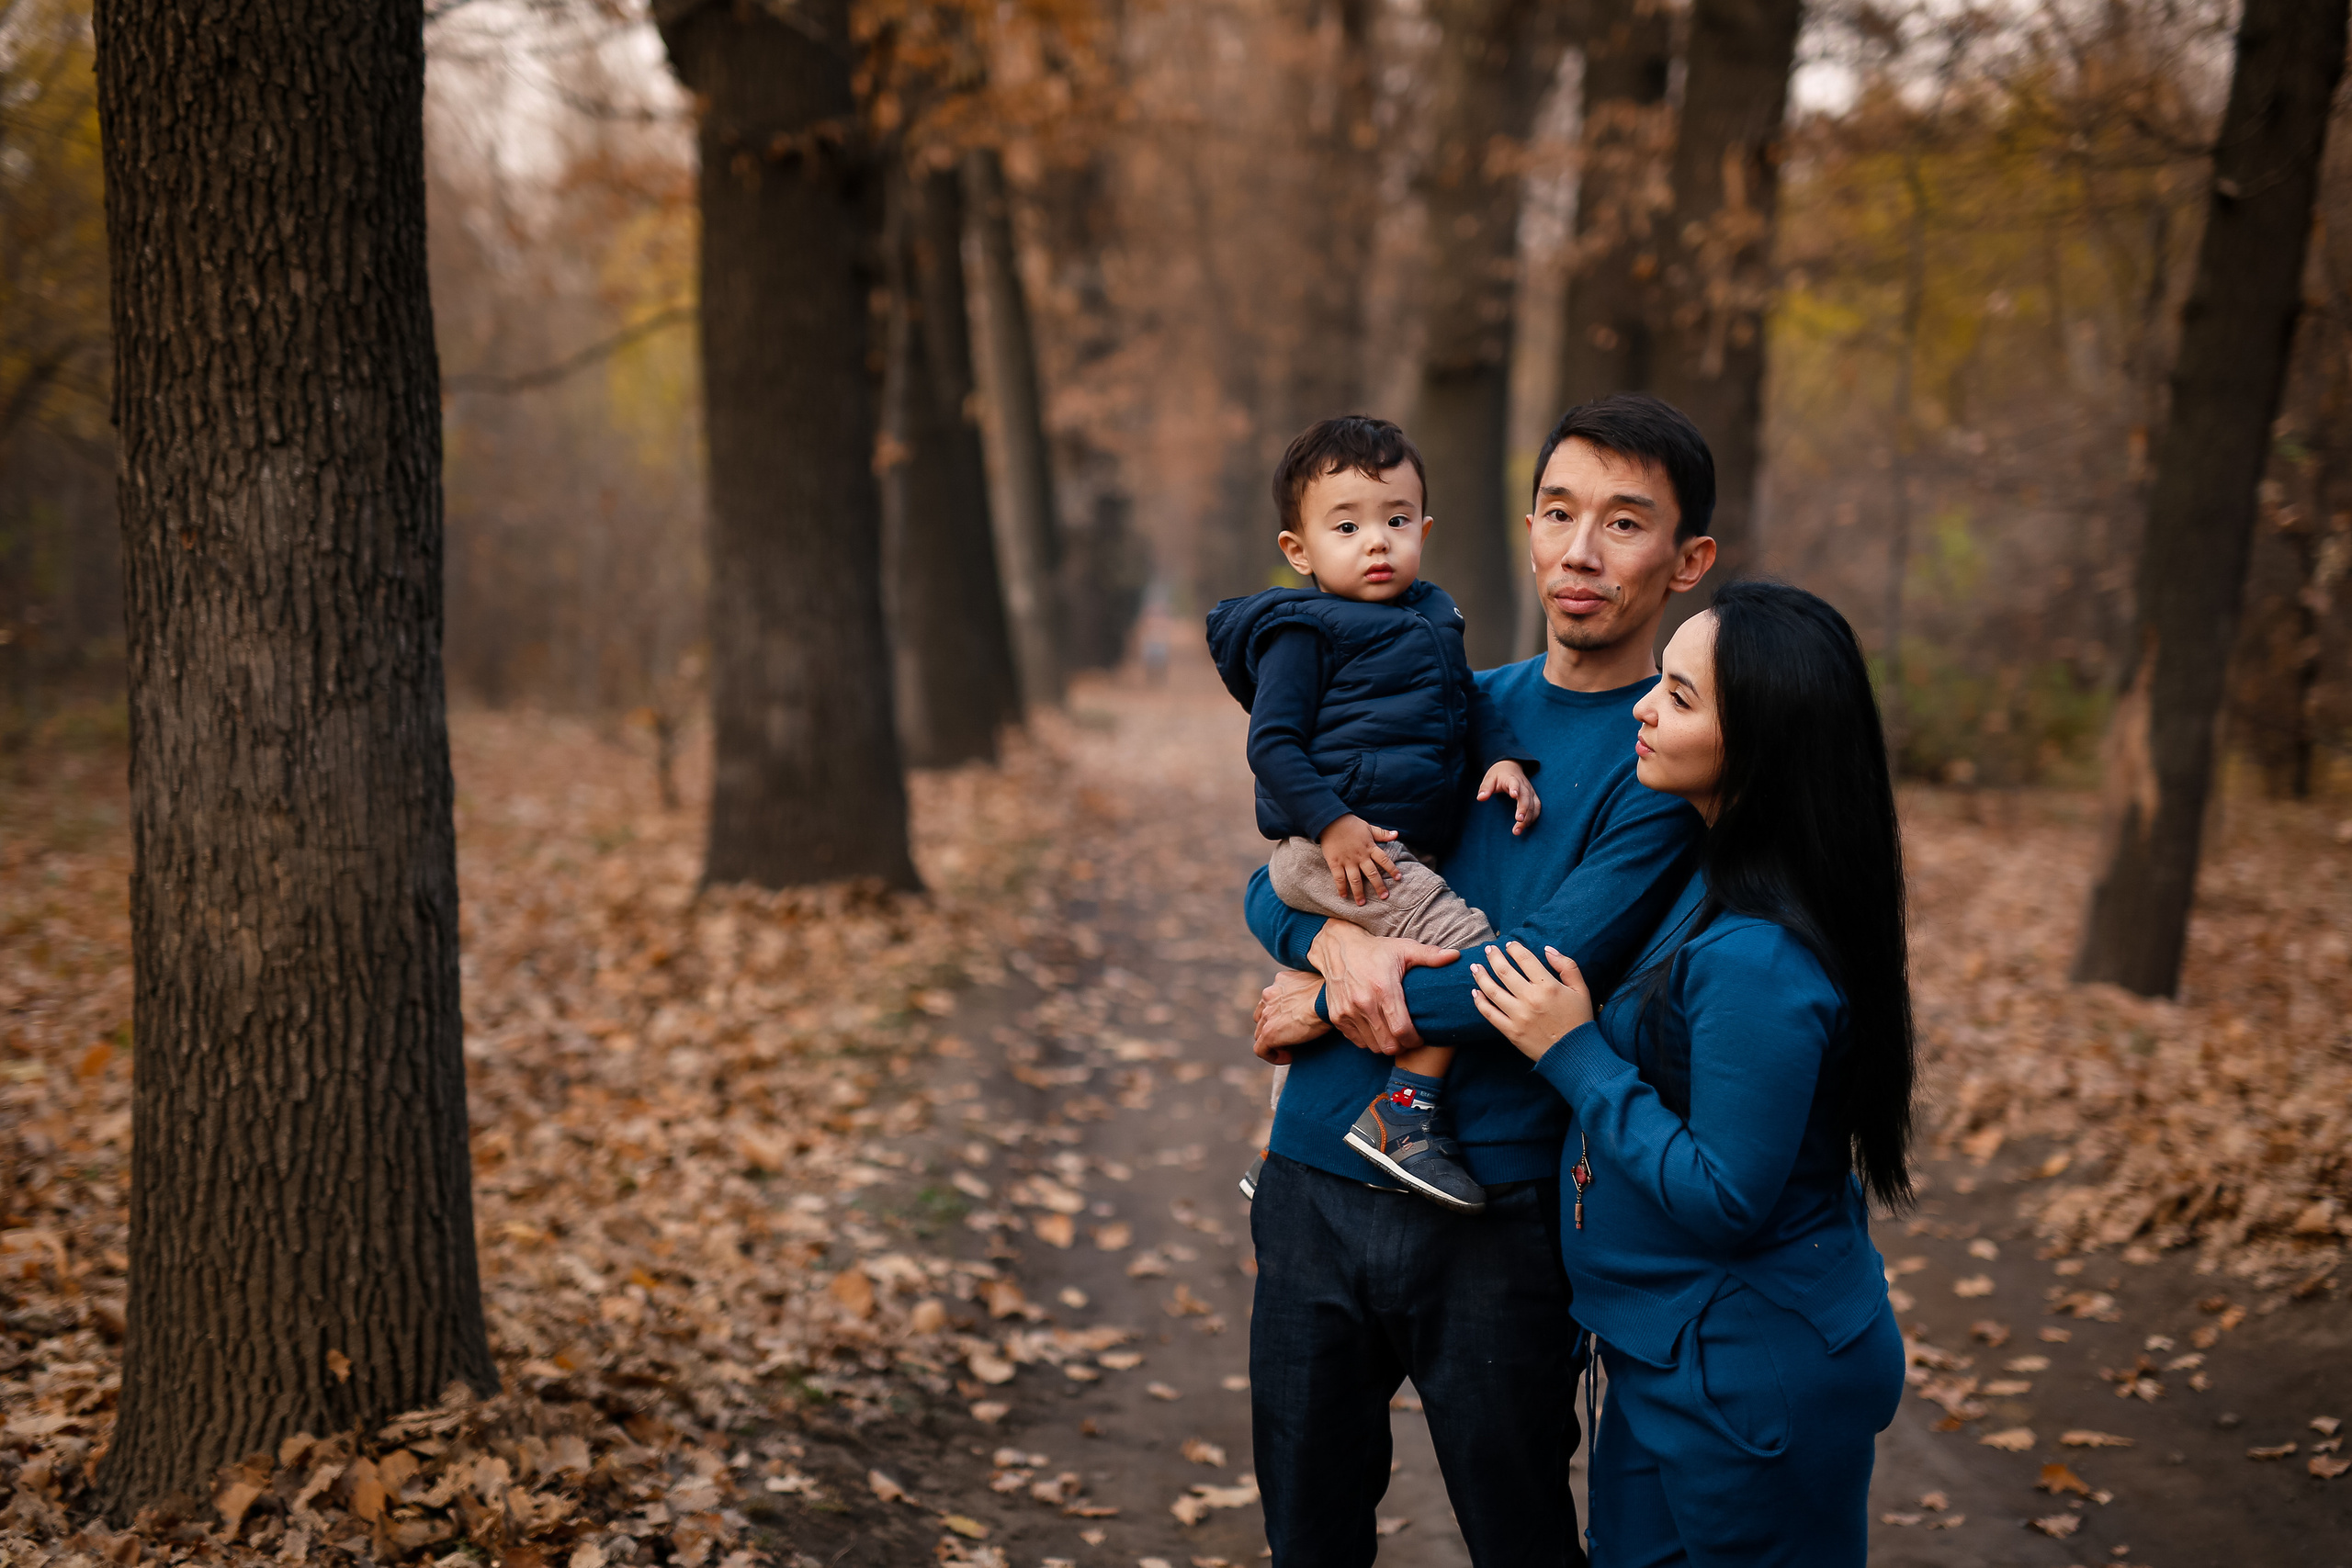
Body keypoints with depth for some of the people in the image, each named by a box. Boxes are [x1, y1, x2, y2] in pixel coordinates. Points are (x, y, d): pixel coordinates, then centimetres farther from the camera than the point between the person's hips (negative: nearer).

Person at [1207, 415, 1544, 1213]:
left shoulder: (1431, 616, 16)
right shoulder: (1304, 631, -9)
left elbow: (1467, 701, 23)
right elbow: (1272, 742, -13)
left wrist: (1503, 757, 3)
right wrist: (1332, 824, -22)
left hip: (1396, 849, 9)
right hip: (1331, 847, -9)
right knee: (1470, 950, -20)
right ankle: (1405, 1113, -13)